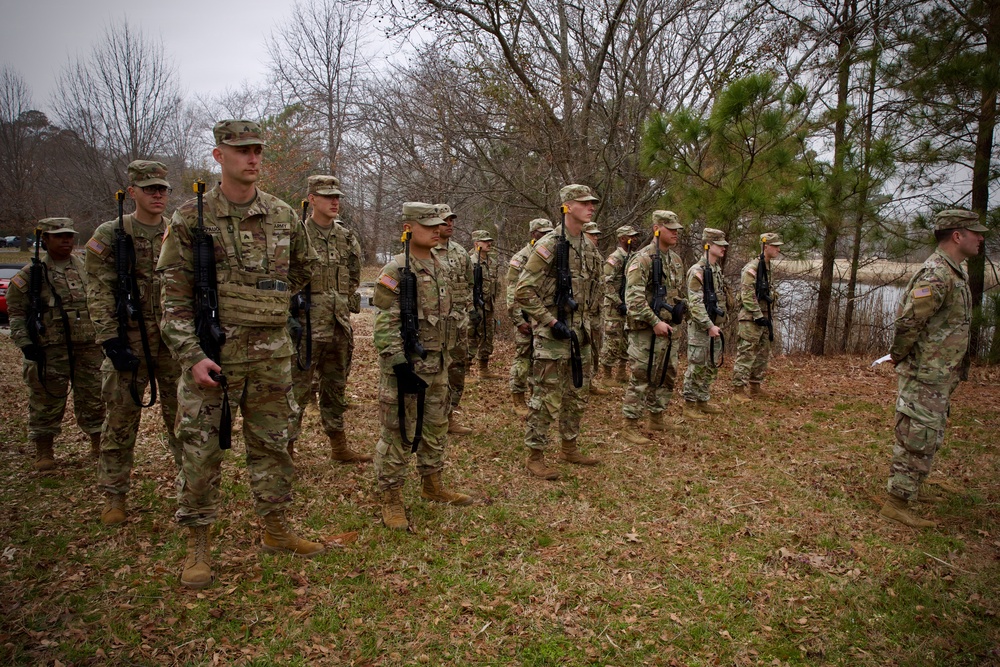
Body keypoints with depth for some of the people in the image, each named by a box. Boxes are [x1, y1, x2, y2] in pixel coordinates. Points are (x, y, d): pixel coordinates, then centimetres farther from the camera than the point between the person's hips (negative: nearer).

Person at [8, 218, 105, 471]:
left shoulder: (87, 268, 9)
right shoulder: (31, 274, -2)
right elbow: (16, 312, 0)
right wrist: (25, 343, -10)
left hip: (89, 348, 3)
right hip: (49, 350, -3)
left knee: (93, 398, 9)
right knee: (46, 401, 5)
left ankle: (98, 442, 23)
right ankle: (44, 450, 19)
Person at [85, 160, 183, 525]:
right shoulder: (109, 235, -1)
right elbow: (99, 294, -5)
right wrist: (111, 340, -13)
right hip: (128, 341, -2)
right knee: (121, 421, 5)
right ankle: (114, 496, 18)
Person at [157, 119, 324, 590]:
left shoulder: (283, 216, 5)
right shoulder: (192, 217, -4)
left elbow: (304, 269, 22)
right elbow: (174, 296, -6)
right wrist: (191, 355, -14)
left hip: (271, 356, 3)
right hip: (210, 356, -3)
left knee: (272, 446, 13)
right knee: (201, 453, 4)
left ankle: (275, 529, 30)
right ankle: (198, 546, 20)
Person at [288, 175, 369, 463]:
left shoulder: (346, 237, 10)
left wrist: (340, 300, 14)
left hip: (339, 326, 6)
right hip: (307, 326, -6)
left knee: (335, 387, 16)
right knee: (298, 388, -1)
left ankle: (338, 446, 27)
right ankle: (286, 447, 10)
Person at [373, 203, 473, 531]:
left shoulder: (440, 267, 11)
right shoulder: (396, 270, -13)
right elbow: (385, 324, -17)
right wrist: (399, 364, -22)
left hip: (436, 364, 8)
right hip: (405, 365, -8)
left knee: (436, 427, 18)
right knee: (397, 432, 1)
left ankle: (432, 484, 35)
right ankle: (391, 499, 13)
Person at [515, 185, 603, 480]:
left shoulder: (588, 246, 9)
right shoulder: (549, 244, -15)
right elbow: (523, 291, -18)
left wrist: (585, 324, 15)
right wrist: (551, 322, -19)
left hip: (577, 331, 8)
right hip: (552, 334, -8)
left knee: (576, 395, 17)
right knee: (546, 397, -2)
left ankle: (569, 447, 32)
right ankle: (535, 456, 10)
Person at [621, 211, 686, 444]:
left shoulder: (676, 260, 13)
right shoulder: (642, 259, -13)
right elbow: (634, 297, -21)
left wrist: (677, 322, 16)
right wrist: (655, 322, -24)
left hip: (671, 329, 8)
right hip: (646, 330, -8)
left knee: (668, 377, 15)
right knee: (640, 379, -3)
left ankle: (656, 418, 29)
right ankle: (631, 426, 7)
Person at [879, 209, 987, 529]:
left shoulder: (954, 272, 11)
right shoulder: (936, 275, -23)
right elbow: (908, 322, -28)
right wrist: (900, 357, -15)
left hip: (941, 375, 10)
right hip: (925, 376, -10)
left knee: (931, 435, 23)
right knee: (917, 439, -4)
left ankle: (916, 485, 39)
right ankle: (897, 503, 4)